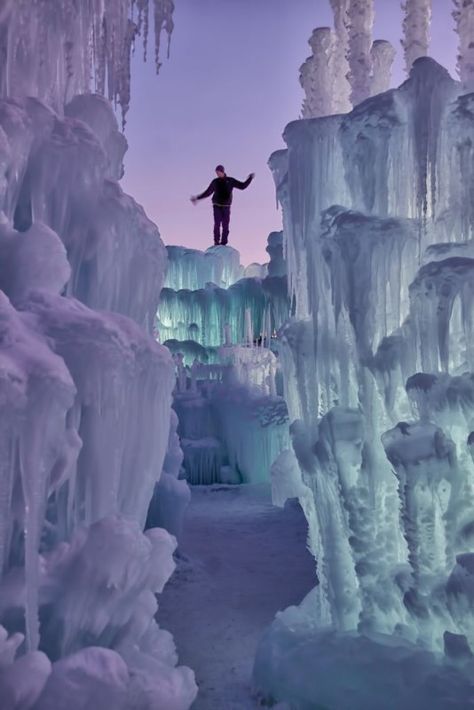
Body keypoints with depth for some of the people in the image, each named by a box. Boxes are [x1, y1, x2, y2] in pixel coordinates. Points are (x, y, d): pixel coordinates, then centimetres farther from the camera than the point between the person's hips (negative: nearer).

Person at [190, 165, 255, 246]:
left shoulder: (230, 181, 5)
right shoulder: (215, 182, 7)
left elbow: (243, 186, 8)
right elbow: (207, 192, 17)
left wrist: (250, 178, 0)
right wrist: (198, 198, 16)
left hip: (226, 207, 0)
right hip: (217, 206, 0)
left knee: (225, 226, -4)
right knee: (217, 224, -15)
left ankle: (223, 243, 1)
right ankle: (216, 242, -10)